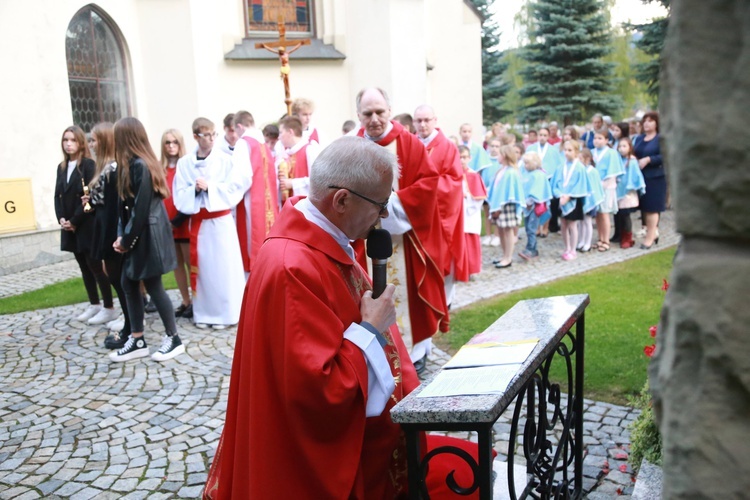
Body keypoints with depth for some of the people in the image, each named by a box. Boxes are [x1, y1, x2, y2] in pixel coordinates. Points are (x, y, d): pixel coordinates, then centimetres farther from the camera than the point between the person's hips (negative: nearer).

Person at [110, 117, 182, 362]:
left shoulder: (140, 166, -18)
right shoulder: (133, 164, 10)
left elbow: (141, 209, -20)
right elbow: (126, 205, 11)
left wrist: (126, 240, -11)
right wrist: (121, 236, 3)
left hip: (147, 236, -9)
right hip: (136, 236, 9)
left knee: (153, 286, 0)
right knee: (129, 285, 12)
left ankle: (173, 339, 14)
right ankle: (137, 341, 20)